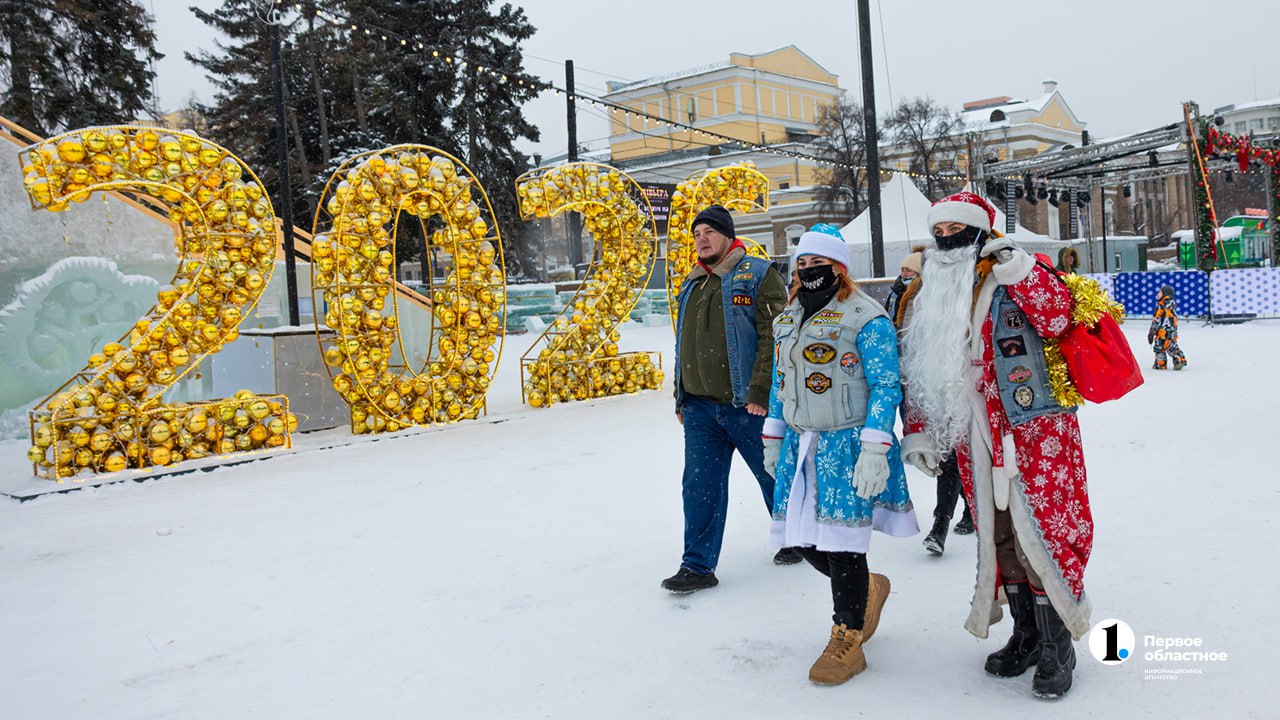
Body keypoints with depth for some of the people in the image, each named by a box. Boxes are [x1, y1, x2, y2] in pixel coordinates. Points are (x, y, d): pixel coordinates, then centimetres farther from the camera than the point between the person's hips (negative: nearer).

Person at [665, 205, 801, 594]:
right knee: (700, 486, 2)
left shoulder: (757, 275, -5)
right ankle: (698, 565, 9)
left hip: (748, 404, -5)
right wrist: (681, 398, 18)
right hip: (700, 407, 5)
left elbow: (774, 336, -12)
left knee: (775, 475, 12)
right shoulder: (691, 285, 16)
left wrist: (760, 391, -19)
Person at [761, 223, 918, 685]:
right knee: (800, 537, 8)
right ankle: (868, 590, 35)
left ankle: (847, 643, 14)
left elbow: (885, 387, -12)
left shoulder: (865, 318, -9)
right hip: (800, 446, 7)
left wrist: (873, 450, -19)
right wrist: (773, 439, 19)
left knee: (841, 542, -4)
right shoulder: (787, 319, 14)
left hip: (846, 447, -7)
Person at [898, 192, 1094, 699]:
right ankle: (1026, 635, 28)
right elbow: (917, 371, 15)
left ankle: (1056, 647, 10)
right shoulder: (928, 297, 12)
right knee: (998, 538, 11)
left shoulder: (1019, 276, -1)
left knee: (1039, 534, -6)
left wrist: (1018, 269, -22)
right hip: (974, 438, 5)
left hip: (1035, 429, -5)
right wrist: (917, 431, 10)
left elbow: (1057, 319, -17)